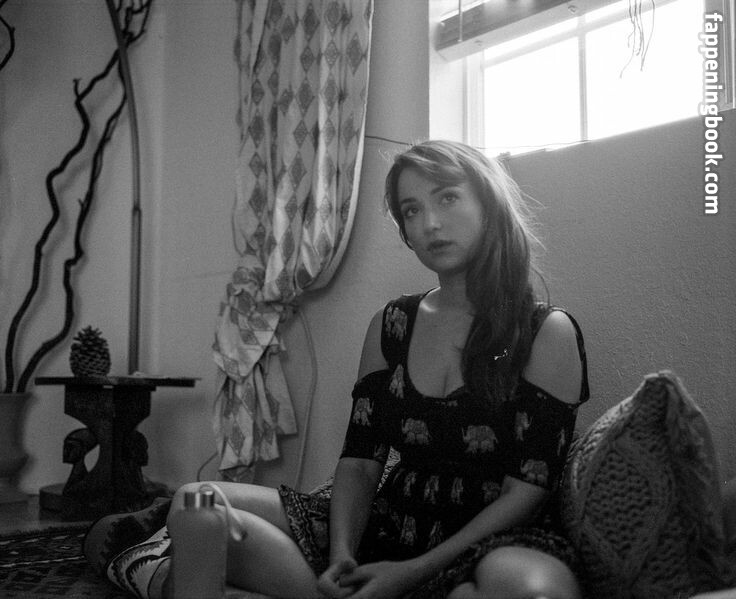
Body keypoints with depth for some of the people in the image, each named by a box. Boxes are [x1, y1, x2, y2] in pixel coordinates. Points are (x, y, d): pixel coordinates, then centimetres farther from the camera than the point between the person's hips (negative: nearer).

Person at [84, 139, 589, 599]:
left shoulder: (549, 332, -4)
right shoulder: (391, 325, 9)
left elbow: (528, 487, -9)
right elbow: (360, 459, 5)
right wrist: (341, 553, -15)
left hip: (495, 538, -3)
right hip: (389, 520, 4)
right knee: (197, 504, -11)